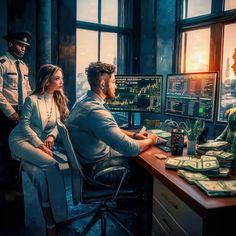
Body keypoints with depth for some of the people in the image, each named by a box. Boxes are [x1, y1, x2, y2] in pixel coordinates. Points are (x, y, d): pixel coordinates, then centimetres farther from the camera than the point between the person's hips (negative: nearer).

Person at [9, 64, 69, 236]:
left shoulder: (58, 100, 7)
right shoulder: (32, 100, -10)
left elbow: (55, 125, 11)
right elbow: (25, 125, -11)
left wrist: (51, 136, -10)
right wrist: (40, 145, -17)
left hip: (41, 141, 6)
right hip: (21, 140, -5)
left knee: (42, 173, -24)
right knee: (51, 165, -28)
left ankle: (49, 217, -10)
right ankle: (54, 218, -17)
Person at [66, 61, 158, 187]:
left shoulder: (84, 102, 4)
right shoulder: (96, 111, -30)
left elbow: (111, 130, 17)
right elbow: (130, 148, -29)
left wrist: (134, 135, 5)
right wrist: (150, 140, -9)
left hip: (91, 159, 9)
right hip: (98, 169, -9)